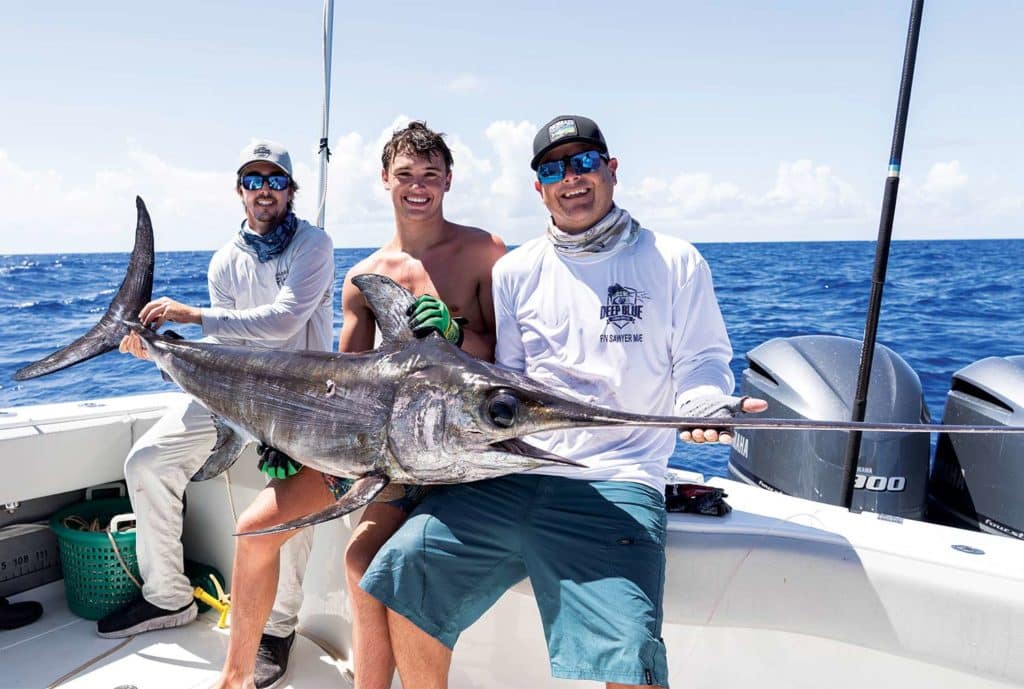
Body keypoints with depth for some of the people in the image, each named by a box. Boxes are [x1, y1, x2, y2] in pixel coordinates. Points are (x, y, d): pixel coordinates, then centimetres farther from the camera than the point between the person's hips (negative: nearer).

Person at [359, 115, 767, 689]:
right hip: (509, 475, 4)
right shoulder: (516, 271, 13)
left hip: (616, 484, -3)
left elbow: (703, 361, 5)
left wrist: (707, 405, -17)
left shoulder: (675, 262, 6)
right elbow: (507, 383, 16)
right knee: (403, 571, -2)